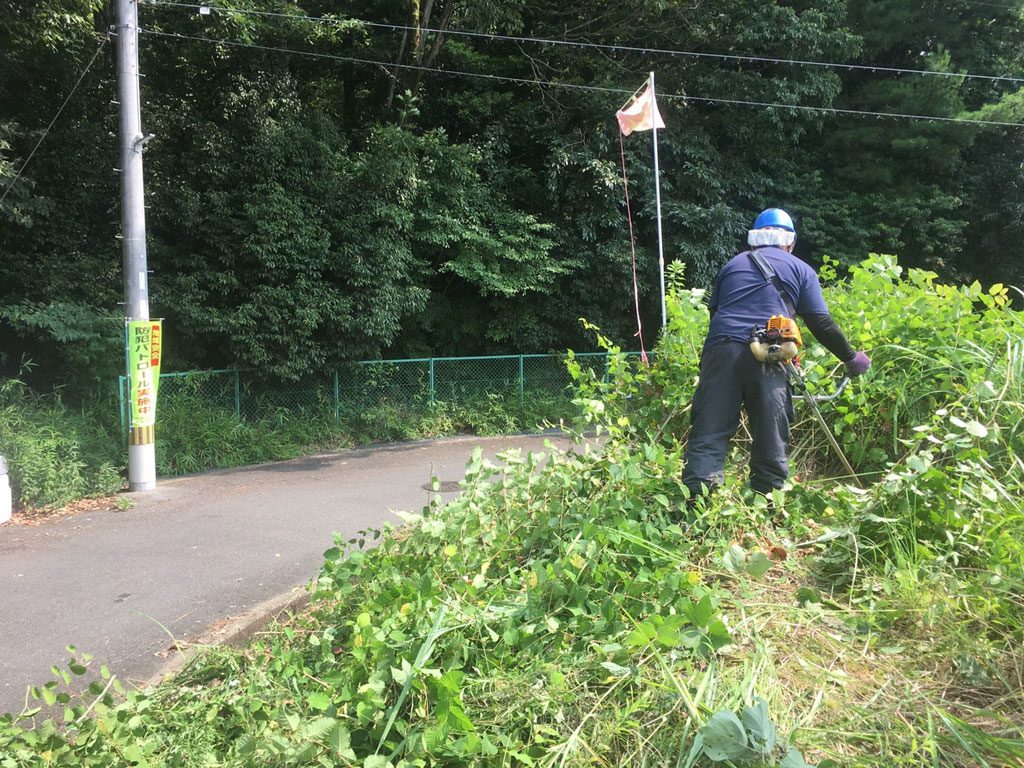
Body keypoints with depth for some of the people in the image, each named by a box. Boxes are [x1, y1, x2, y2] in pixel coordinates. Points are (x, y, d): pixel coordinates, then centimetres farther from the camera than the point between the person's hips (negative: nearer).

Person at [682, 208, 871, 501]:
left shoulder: (732, 264, 25)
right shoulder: (800, 270, 17)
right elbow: (821, 324, 11)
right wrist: (852, 359, 21)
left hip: (721, 348, 2)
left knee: (708, 433, -2)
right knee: (771, 441, 6)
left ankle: (695, 504, -13)